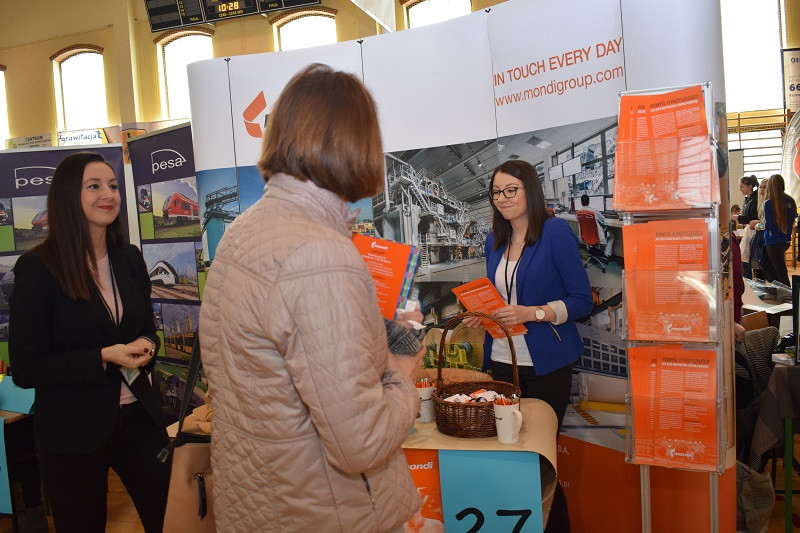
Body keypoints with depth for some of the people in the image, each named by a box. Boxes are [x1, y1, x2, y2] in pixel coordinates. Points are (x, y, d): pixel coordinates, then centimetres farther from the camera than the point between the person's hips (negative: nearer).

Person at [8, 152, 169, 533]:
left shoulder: (130, 259, 3)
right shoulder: (38, 269, -12)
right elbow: (25, 369, -11)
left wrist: (145, 346, -8)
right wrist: (104, 358, -22)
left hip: (138, 416, 4)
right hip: (73, 431, -4)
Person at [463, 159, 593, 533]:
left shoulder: (556, 232, -9)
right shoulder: (494, 241, 10)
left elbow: (582, 301, -11)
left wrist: (532, 313, -22)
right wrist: (481, 316, -1)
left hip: (545, 364, -5)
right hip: (502, 360, 6)